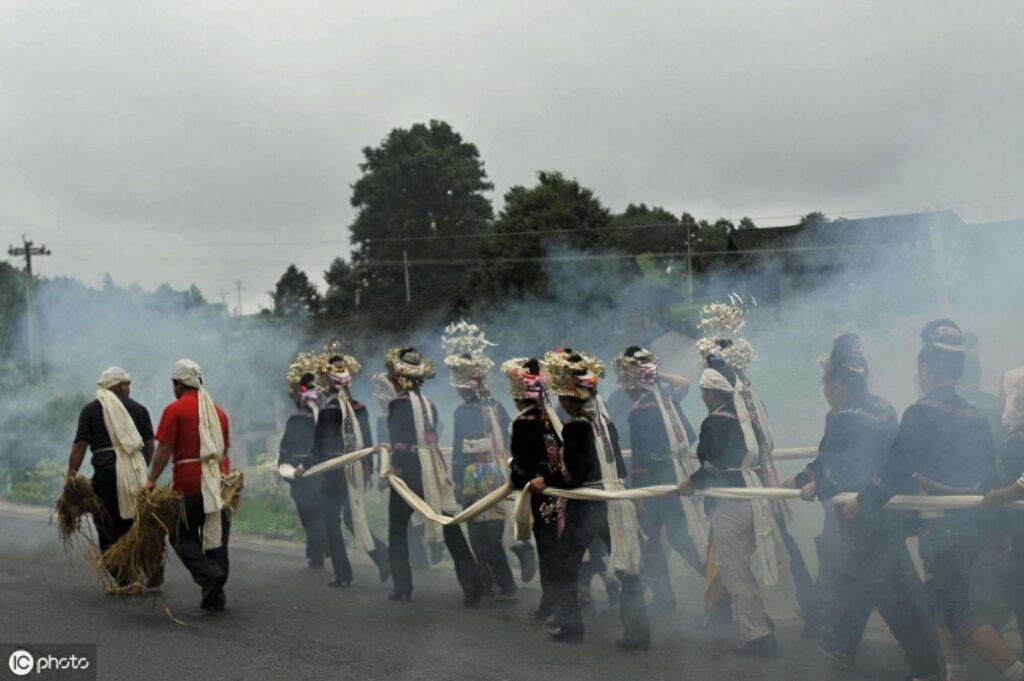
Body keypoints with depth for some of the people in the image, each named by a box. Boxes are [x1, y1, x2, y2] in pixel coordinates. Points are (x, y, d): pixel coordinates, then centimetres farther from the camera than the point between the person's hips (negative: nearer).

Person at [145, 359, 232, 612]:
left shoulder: (175, 409, -4)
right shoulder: (218, 411, 14)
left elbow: (164, 450, -9)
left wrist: (152, 480, -5)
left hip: (190, 483, -5)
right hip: (220, 482, 5)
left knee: (183, 537, 7)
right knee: (216, 538, 9)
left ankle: (209, 575, -15)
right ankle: (215, 597, 10)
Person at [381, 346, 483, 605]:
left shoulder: (398, 403, -9)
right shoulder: (428, 404, 11)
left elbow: (399, 440, -19)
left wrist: (394, 466, -10)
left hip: (409, 470, -5)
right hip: (433, 470, 6)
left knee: (397, 529, 12)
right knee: (450, 530, 4)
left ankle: (402, 587, 11)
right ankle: (472, 587, -2)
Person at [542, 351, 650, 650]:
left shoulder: (574, 427, -13)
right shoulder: (605, 421, 9)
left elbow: (575, 474, -18)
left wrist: (546, 481, -6)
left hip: (587, 505, -7)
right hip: (617, 499, 7)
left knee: (564, 564, 11)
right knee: (626, 568, 8)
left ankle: (569, 625, 17)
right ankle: (637, 631, 8)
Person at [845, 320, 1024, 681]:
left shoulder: (922, 413, -14)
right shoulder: (976, 417, 8)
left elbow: (898, 470, -15)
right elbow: (989, 475, 12)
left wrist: (862, 502, -4)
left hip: (941, 526, -8)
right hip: (973, 525, 8)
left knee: (956, 612, -3)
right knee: (945, 601, 20)